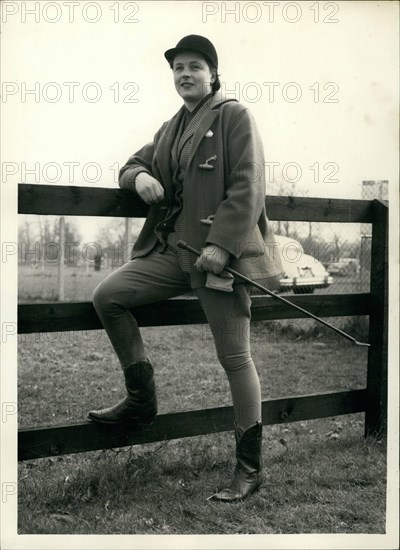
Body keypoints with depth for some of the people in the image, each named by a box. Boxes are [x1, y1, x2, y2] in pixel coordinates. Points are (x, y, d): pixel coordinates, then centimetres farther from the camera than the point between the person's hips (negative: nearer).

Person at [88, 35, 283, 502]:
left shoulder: (234, 117, -2)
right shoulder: (171, 128, 19)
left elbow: (247, 187, -11)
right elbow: (132, 164, 27)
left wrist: (221, 244, -20)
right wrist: (139, 175, 1)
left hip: (219, 253, -7)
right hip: (172, 251, 7)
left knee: (235, 358, -3)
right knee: (107, 296, -5)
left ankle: (250, 468, 10)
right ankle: (141, 399, 10)